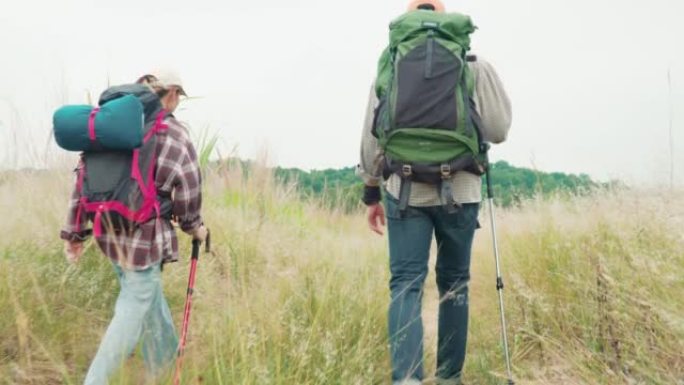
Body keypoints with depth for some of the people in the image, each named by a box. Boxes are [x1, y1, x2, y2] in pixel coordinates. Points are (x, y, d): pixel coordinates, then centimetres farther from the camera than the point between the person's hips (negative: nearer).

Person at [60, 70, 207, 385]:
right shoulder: (173, 133, -9)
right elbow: (187, 189, -9)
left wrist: (74, 231, 10)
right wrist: (194, 226, 9)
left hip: (110, 234, 7)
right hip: (145, 237, -7)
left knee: (151, 300, 24)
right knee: (133, 310, 2)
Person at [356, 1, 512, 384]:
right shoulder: (475, 66, 1)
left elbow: (372, 134, 6)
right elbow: (498, 130, 0)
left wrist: (372, 192, 16)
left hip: (405, 190, 0)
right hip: (460, 190, 0)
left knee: (406, 284, -1)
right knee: (454, 283, 13)